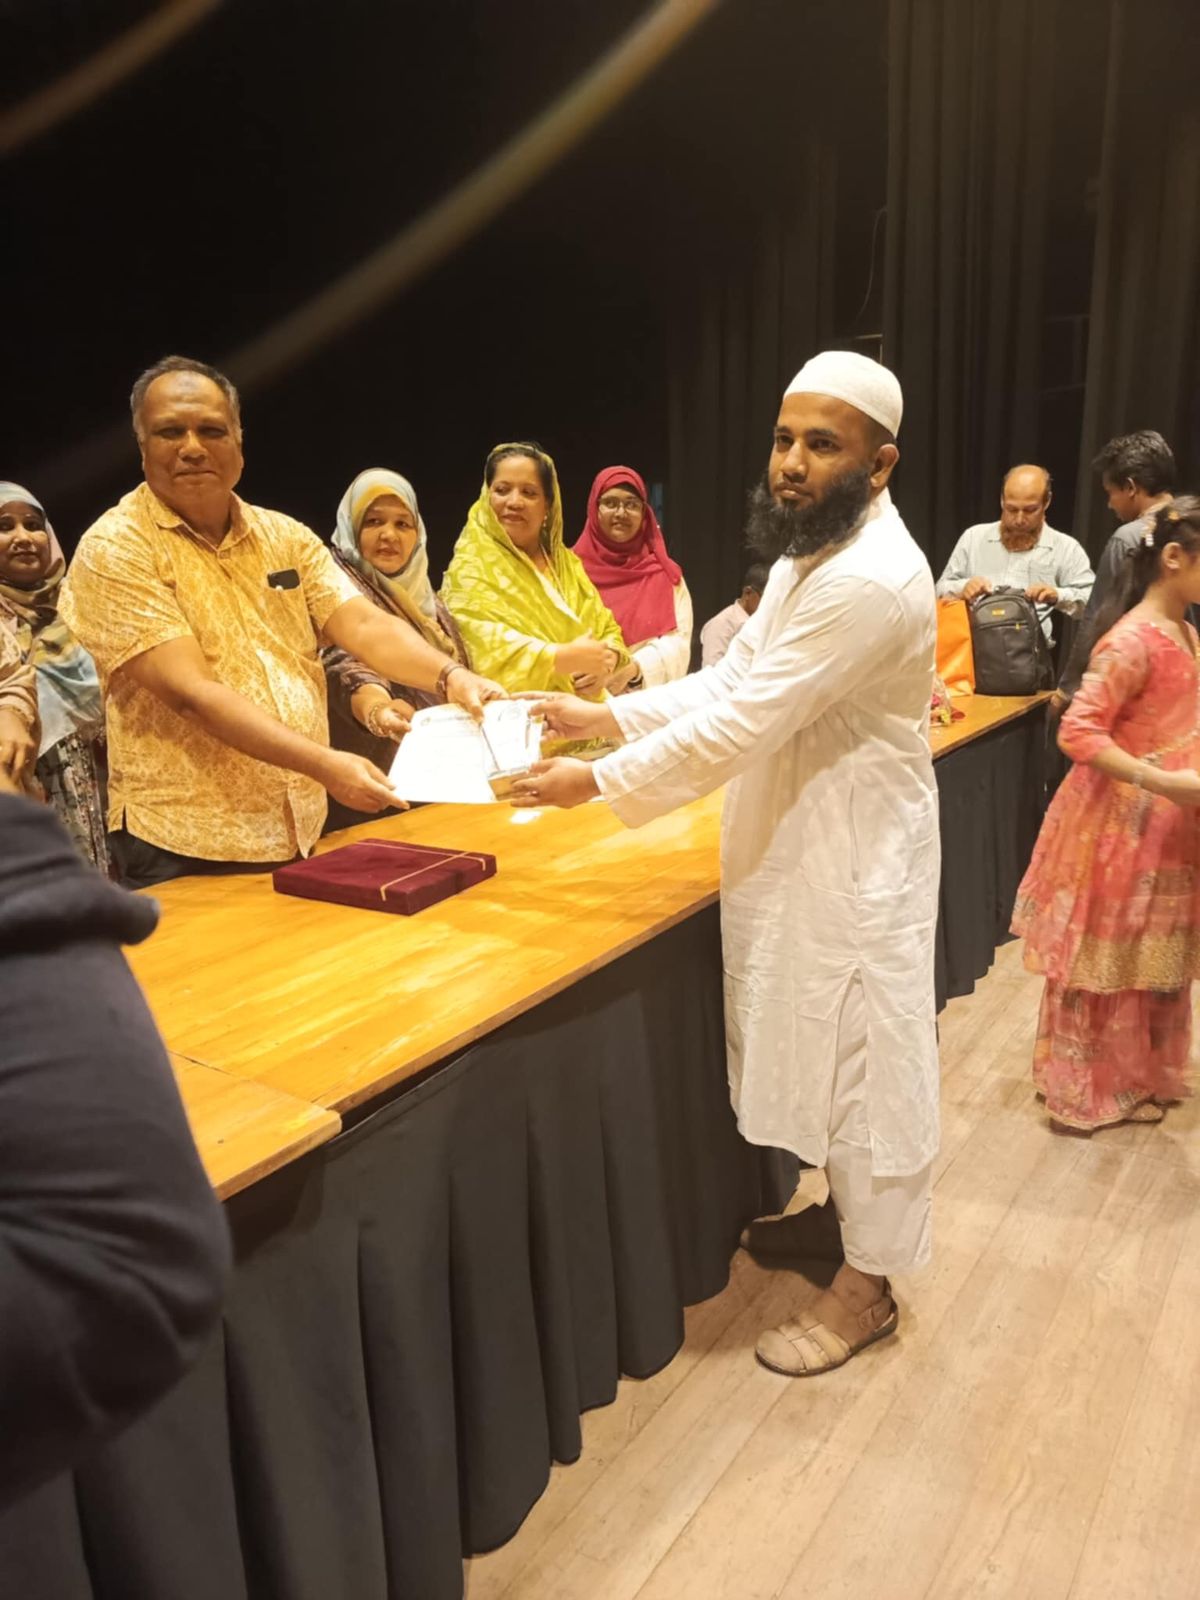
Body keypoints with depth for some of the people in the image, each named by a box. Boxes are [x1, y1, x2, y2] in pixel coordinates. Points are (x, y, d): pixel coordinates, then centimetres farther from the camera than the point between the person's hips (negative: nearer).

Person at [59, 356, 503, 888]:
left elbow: (364, 626, -2)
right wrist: (323, 764, -29)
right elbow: (190, 691, -20)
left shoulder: (284, 536, 7)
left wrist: (451, 676, -23)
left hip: (301, 833, 5)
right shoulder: (114, 549, -10)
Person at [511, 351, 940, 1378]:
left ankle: (868, 1281, 25)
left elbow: (740, 724, -26)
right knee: (825, 1046, 21)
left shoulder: (869, 579, -25)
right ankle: (845, 1208, 42)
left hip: (855, 860, -9)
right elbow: (730, 679, 9)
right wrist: (605, 716, -1)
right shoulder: (809, 552, 8)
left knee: (864, 1056, 6)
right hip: (800, 843, 9)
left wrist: (597, 781, -18)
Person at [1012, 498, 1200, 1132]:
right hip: (1120, 823, -9)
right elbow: (1078, 732, -27)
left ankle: (1137, 1075, 37)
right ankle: (1091, 1089, 23)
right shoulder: (1134, 642, -22)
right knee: (1106, 961, 6)